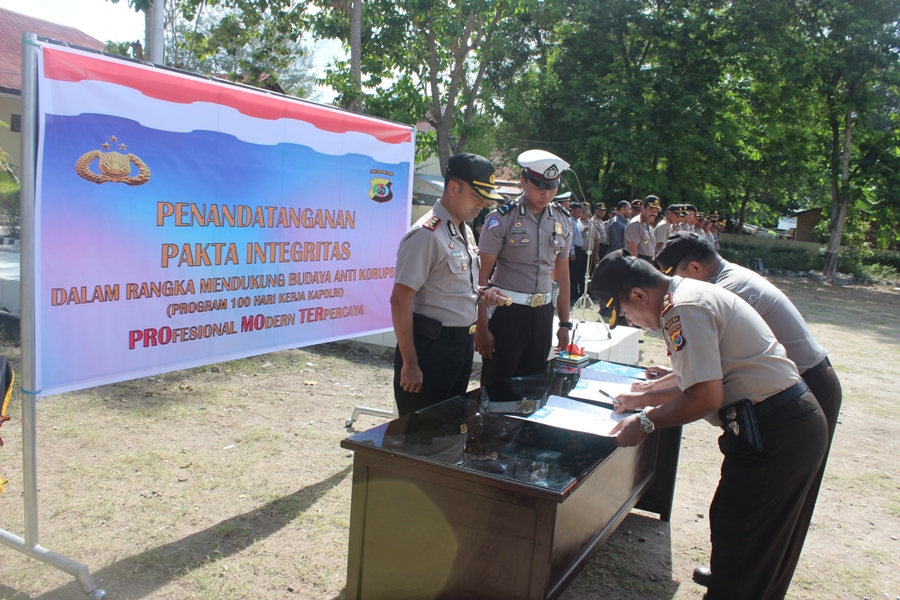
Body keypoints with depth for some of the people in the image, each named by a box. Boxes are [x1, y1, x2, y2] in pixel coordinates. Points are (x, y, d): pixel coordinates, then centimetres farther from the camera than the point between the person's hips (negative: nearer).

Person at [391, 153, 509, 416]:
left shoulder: (465, 231, 11)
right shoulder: (427, 234, -17)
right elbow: (400, 300, -19)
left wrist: (481, 295, 3)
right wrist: (410, 363, -18)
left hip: (461, 343, 9)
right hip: (431, 345, -9)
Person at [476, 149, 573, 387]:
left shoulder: (562, 223, 7)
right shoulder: (502, 218, -9)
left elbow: (562, 275, 14)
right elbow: (482, 275, -9)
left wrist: (564, 324, 12)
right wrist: (481, 327, -13)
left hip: (542, 313, 5)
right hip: (506, 312, -4)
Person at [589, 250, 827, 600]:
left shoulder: (684, 309, -17)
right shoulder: (692, 294, 15)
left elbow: (706, 397, -22)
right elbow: (704, 383, 23)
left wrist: (646, 423, -10)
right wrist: (642, 399, 26)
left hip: (771, 434, -10)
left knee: (735, 541, 4)